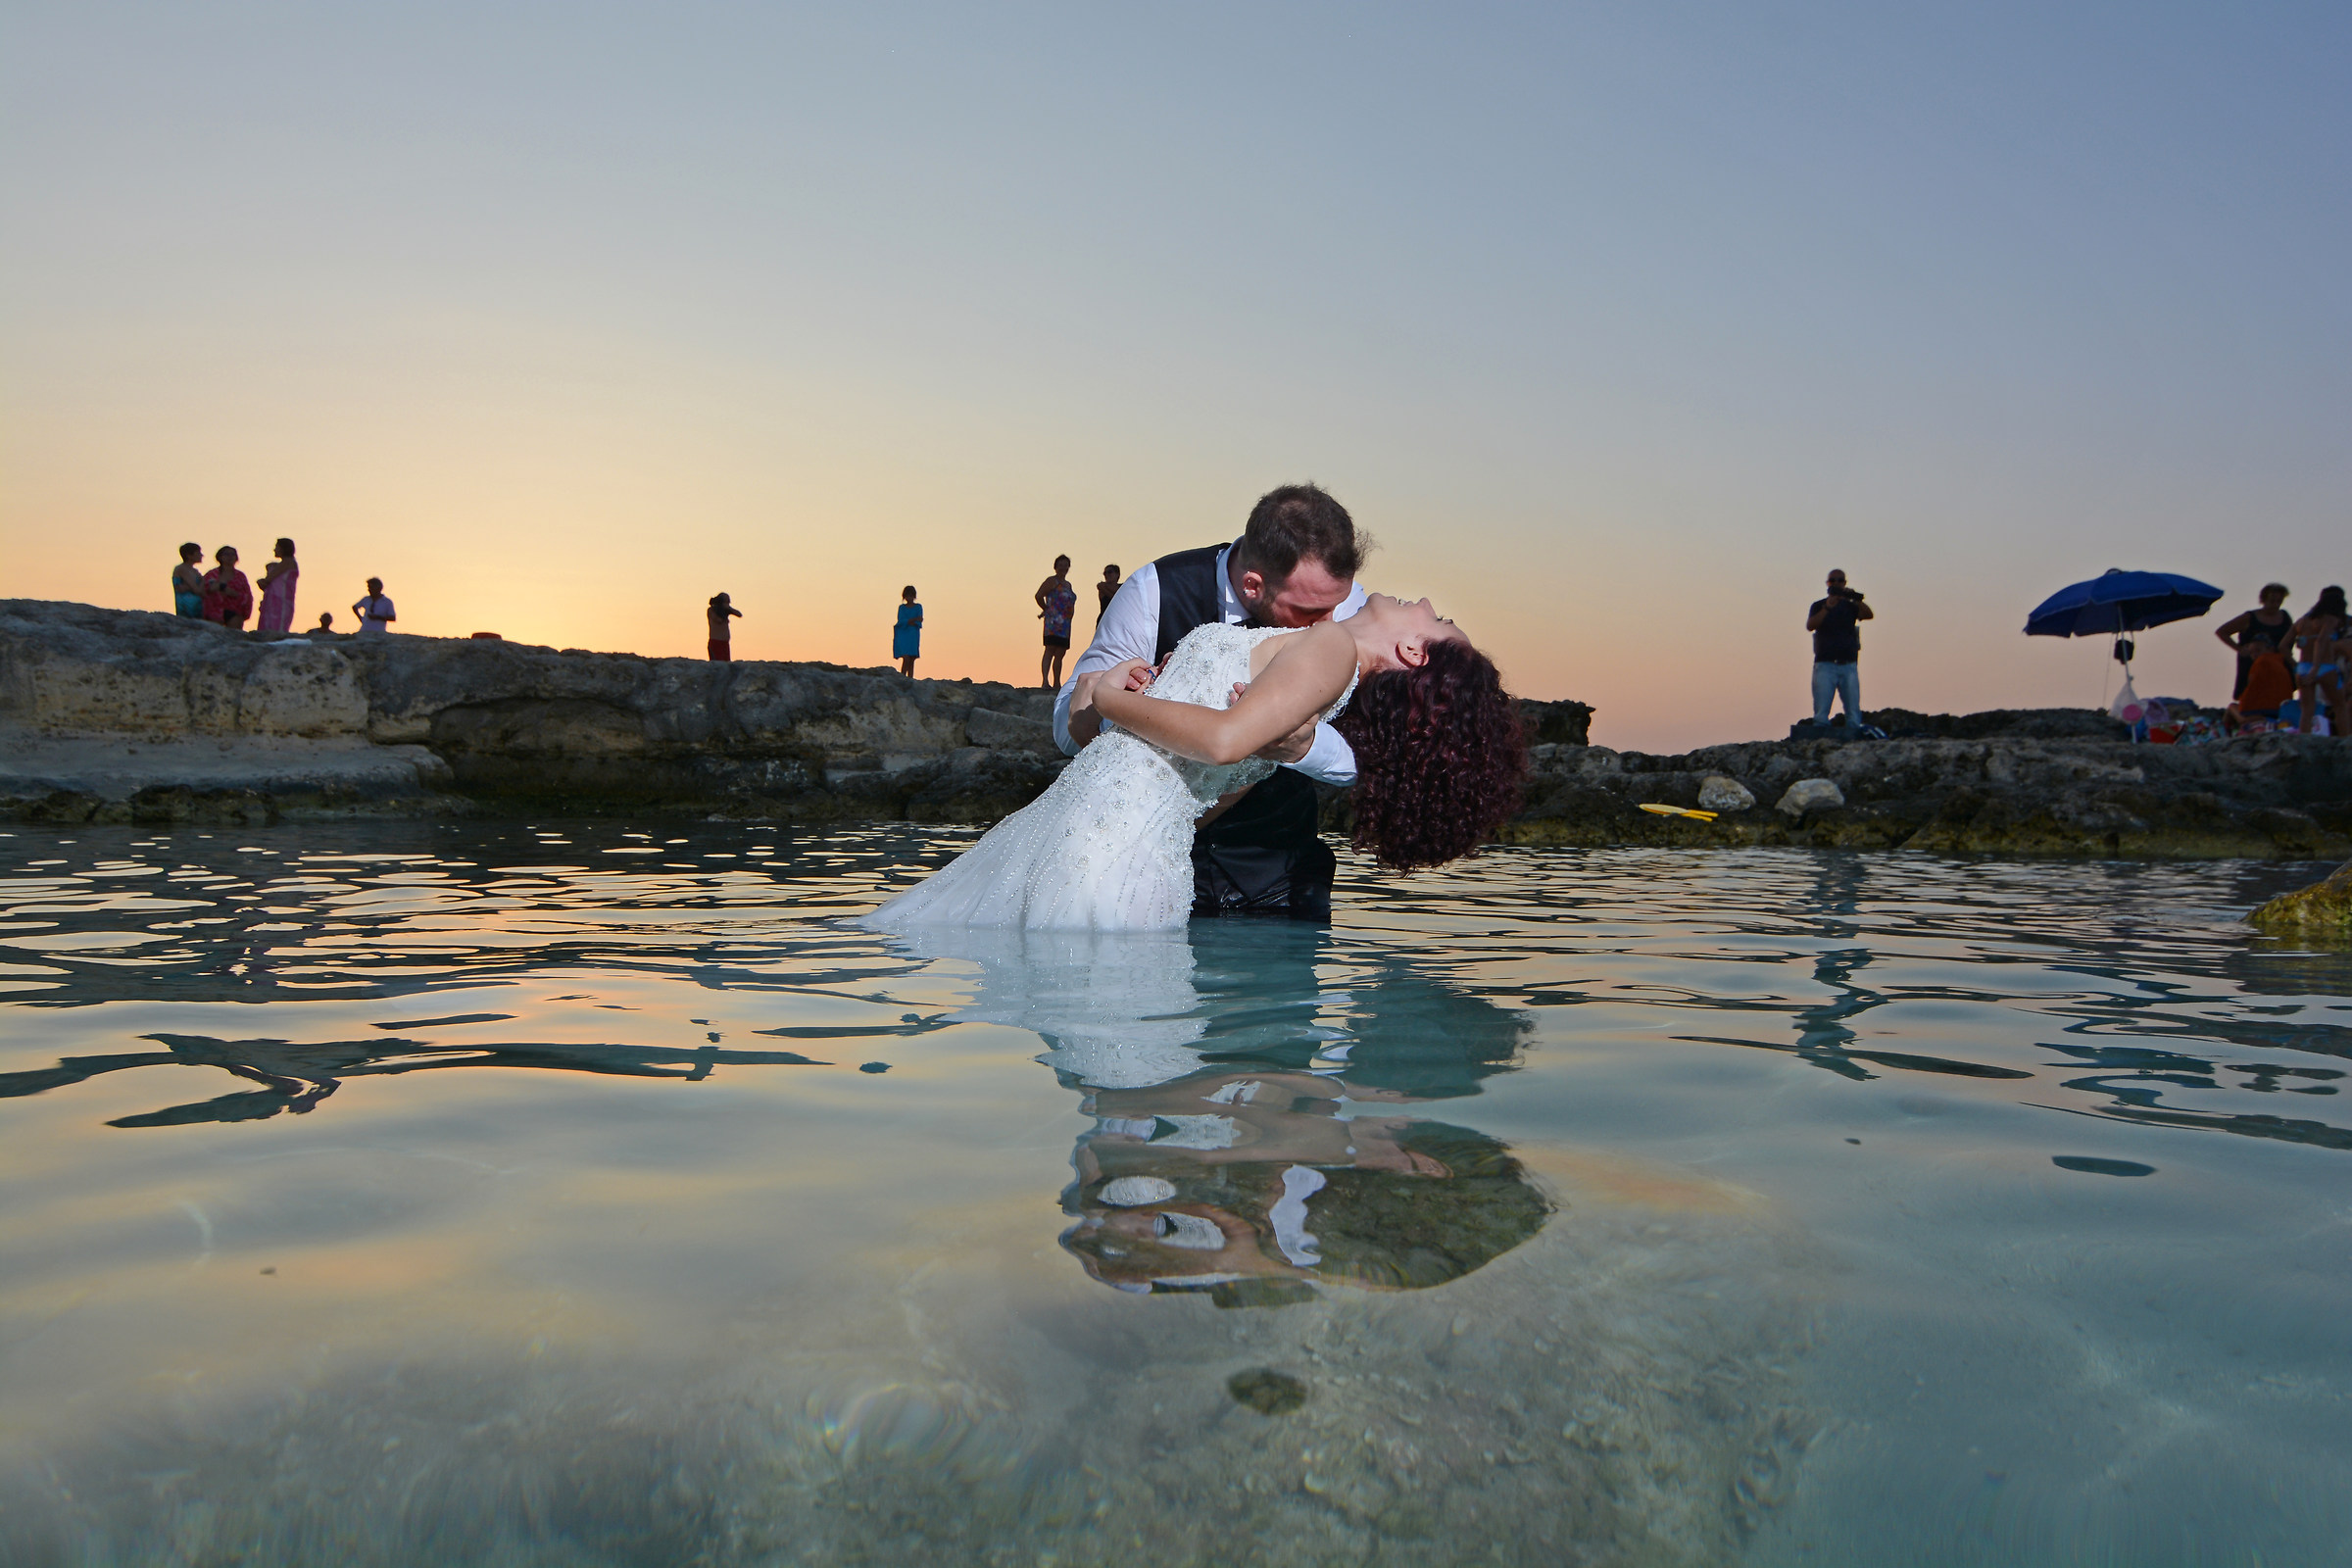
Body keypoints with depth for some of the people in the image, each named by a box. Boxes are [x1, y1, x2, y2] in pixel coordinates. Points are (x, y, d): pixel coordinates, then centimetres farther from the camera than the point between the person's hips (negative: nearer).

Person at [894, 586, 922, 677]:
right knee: (906, 659, -15)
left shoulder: (918, 607, 10)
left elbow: (919, 624, 1)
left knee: (912, 660, 0)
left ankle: (910, 680, 0)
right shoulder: (902, 607, 9)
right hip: (903, 635, -1)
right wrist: (914, 620, -17)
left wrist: (908, 622, -11)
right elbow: (901, 621, -7)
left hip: (914, 635, 1)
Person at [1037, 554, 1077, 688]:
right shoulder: (1052, 581, 0)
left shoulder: (1068, 584, 23)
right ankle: (1045, 681, -24)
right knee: (1050, 650, -17)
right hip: (1054, 622, -8)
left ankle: (1057, 683, 11)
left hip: (1065, 624, 8)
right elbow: (1039, 595, -9)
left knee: (1060, 654, 8)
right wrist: (1046, 609, 5)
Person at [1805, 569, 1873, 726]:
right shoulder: (1819, 606, 12)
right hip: (1825, 665, -1)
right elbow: (1810, 626, -5)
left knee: (1854, 712, -4)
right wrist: (1827, 608, -16)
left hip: (1848, 665, 1)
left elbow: (1869, 615, -5)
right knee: (1821, 712, -8)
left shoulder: (1850, 606, 14)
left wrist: (1856, 599, -21)